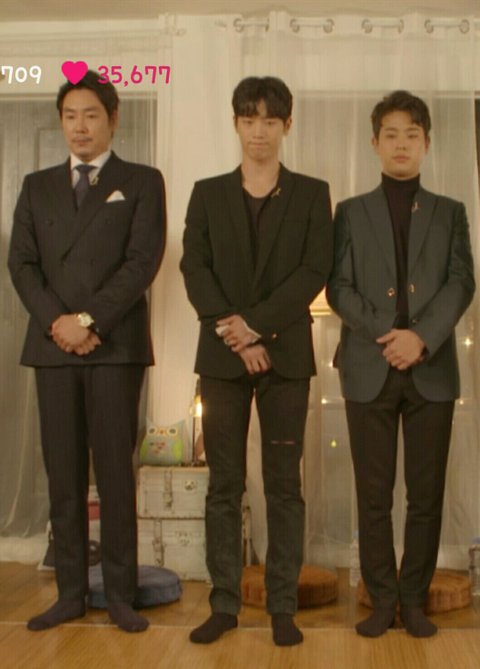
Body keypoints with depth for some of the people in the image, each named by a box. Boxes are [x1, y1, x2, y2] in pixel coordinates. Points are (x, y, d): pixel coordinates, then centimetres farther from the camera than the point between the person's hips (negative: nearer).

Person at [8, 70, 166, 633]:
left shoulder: (141, 182, 8)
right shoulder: (37, 186, 18)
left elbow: (142, 260, -5)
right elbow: (22, 263, 9)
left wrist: (89, 319, -13)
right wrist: (56, 321, -7)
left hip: (116, 345, -3)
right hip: (52, 344, 3)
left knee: (115, 471, -2)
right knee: (63, 474, 5)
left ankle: (120, 594, 7)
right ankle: (71, 592, 13)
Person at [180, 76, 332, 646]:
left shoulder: (311, 194, 7)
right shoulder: (208, 193, 11)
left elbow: (314, 272, -4)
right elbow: (194, 268, 1)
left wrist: (255, 323, -13)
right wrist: (232, 331, -12)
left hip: (286, 353, -1)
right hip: (221, 355, 1)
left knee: (284, 484, 3)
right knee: (224, 484, 4)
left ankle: (283, 605, 11)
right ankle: (224, 604, 12)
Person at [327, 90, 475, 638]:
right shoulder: (351, 212, 11)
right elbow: (337, 287, 2)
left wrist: (422, 336, -15)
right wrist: (383, 333, -13)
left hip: (432, 369, 1)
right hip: (369, 369, 0)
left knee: (426, 495, 4)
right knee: (373, 495, 3)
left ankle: (414, 599, 15)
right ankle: (382, 600, 13)